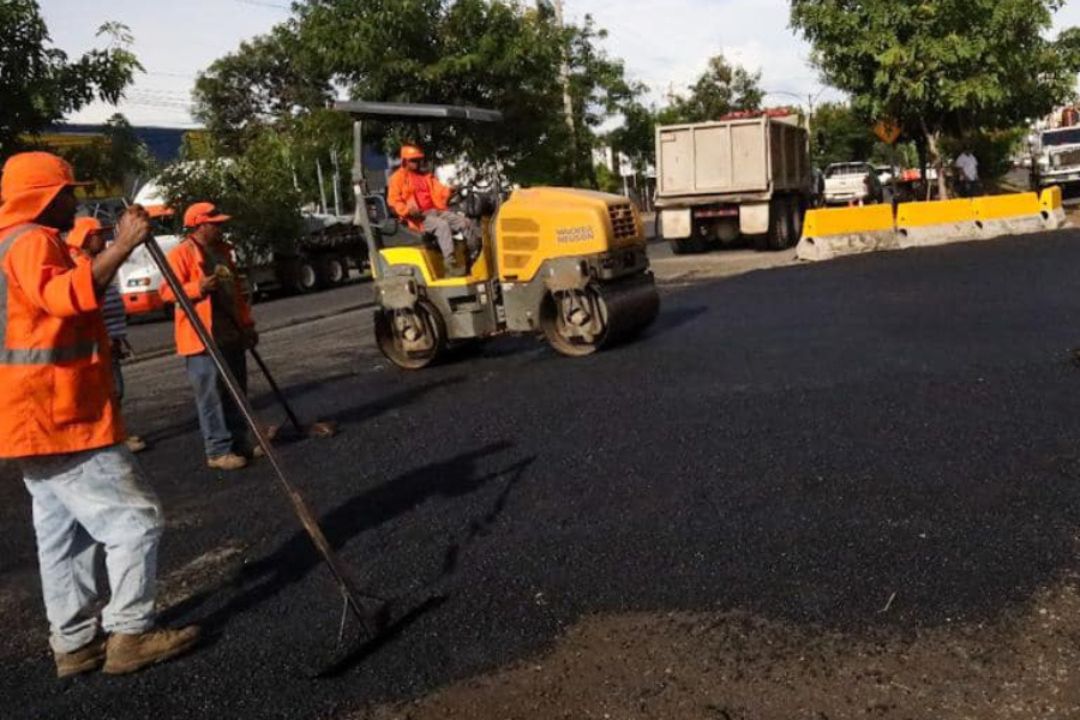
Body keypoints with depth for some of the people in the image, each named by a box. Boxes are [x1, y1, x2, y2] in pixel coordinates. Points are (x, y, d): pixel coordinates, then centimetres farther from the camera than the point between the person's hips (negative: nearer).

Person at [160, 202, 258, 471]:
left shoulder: (222, 251, 16)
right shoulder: (181, 254, -9)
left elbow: (237, 291, 21)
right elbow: (167, 291, -16)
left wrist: (247, 325, 19)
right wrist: (198, 287, -32)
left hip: (231, 335, 8)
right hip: (202, 338, -8)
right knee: (211, 395, -5)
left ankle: (240, 442, 23)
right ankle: (218, 451, 1)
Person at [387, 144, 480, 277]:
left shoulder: (427, 176, 26)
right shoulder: (398, 177, 8)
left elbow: (439, 191, 11)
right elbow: (394, 200, -2)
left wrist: (449, 191, -14)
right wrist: (408, 210, -22)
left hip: (436, 211, 6)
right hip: (419, 217, -6)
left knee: (465, 222, -13)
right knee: (442, 225, -36)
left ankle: (476, 257, -11)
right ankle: (451, 263, -41)